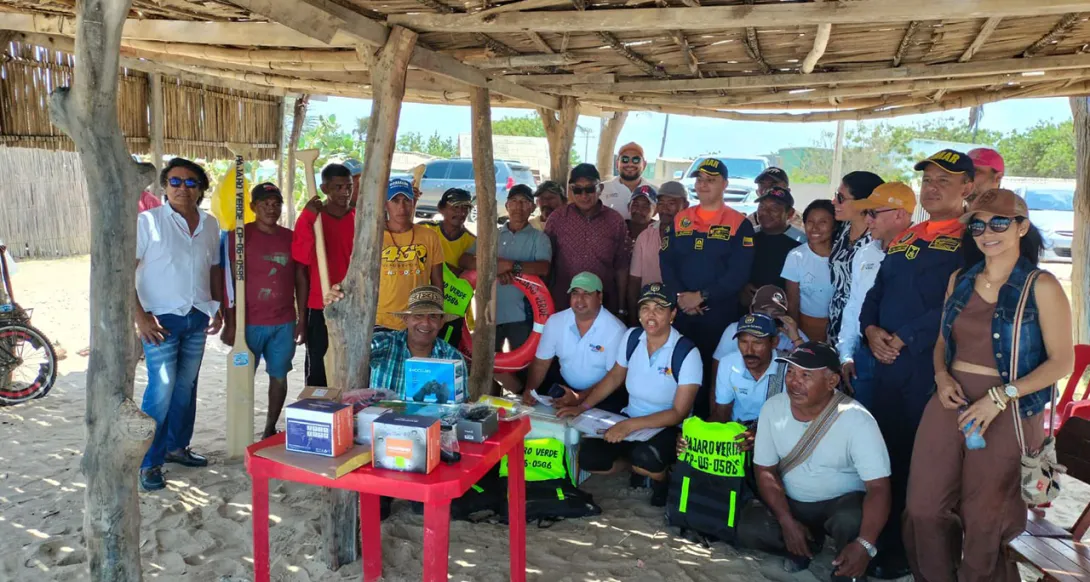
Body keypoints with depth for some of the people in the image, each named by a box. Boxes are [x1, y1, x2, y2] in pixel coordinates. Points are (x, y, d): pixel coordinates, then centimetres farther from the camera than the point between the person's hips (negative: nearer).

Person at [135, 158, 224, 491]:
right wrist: (140, 317, -15)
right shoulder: (148, 221, -8)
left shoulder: (210, 225, 7)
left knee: (186, 387, 13)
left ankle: (176, 446, 29)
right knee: (161, 390, -6)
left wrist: (217, 309, 10)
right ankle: (149, 462, 6)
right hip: (162, 319, -5)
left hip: (198, 318, 5)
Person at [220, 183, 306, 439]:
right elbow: (228, 281, -5)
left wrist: (302, 319, 7)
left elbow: (300, 280, 12)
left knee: (279, 377, 8)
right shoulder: (239, 236, -3)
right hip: (249, 323, -3)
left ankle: (270, 430, 21)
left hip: (284, 323, 4)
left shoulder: (291, 238, 9)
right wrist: (230, 323, -10)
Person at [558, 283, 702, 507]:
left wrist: (630, 425, -29)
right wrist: (582, 407, -1)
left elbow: (679, 413, -20)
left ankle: (663, 476, 2)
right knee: (587, 458, -17)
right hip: (630, 420, 5)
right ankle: (638, 463, 12)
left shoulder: (687, 352, -20)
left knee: (644, 458, -36)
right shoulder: (631, 337, -5)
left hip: (669, 428, -5)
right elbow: (614, 378, 11)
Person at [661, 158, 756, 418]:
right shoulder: (680, 219, 9)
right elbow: (666, 261, 4)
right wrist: (680, 296, -11)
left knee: (712, 369, 2)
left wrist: (702, 296, -16)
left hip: (719, 312, -3)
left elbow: (738, 272, -11)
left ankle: (707, 416, 17)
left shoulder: (740, 224, -3)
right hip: (680, 310, 3)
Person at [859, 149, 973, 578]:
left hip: (933, 367, -6)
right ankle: (884, 541, 26)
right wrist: (871, 329, -2)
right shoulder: (904, 238, 18)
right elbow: (878, 289, 17)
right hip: (887, 364, 6)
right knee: (885, 454, 12)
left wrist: (905, 339, -15)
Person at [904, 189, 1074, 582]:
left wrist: (1000, 396, -18)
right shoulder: (960, 280, 8)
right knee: (924, 508, 6)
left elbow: (1062, 361, -9)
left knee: (985, 520, 7)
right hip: (950, 403, 5)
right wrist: (941, 376, -5)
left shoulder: (1041, 287, -7)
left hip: (1008, 411, -4)